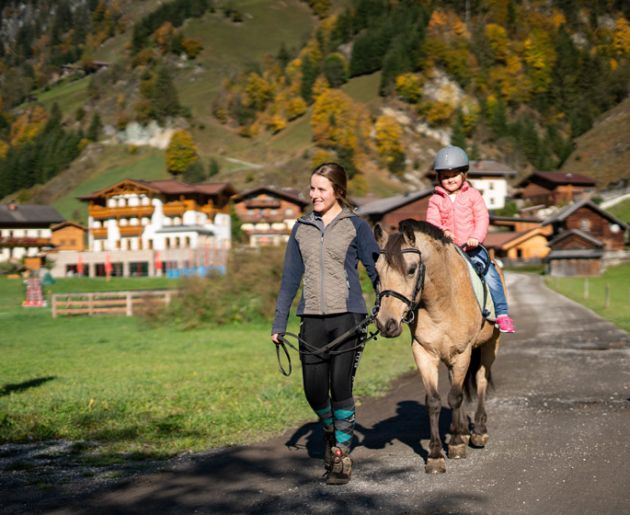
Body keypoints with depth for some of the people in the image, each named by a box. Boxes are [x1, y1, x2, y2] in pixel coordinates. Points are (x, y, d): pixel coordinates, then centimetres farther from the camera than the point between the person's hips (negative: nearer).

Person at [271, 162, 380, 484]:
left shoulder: (356, 227, 2)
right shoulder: (302, 229, 11)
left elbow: (376, 271, 2)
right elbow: (290, 278, 13)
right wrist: (279, 324, 10)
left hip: (346, 316, -3)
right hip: (312, 319, 3)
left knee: (341, 387, -4)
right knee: (314, 390, 2)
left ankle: (341, 456, 10)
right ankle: (330, 431, 33)